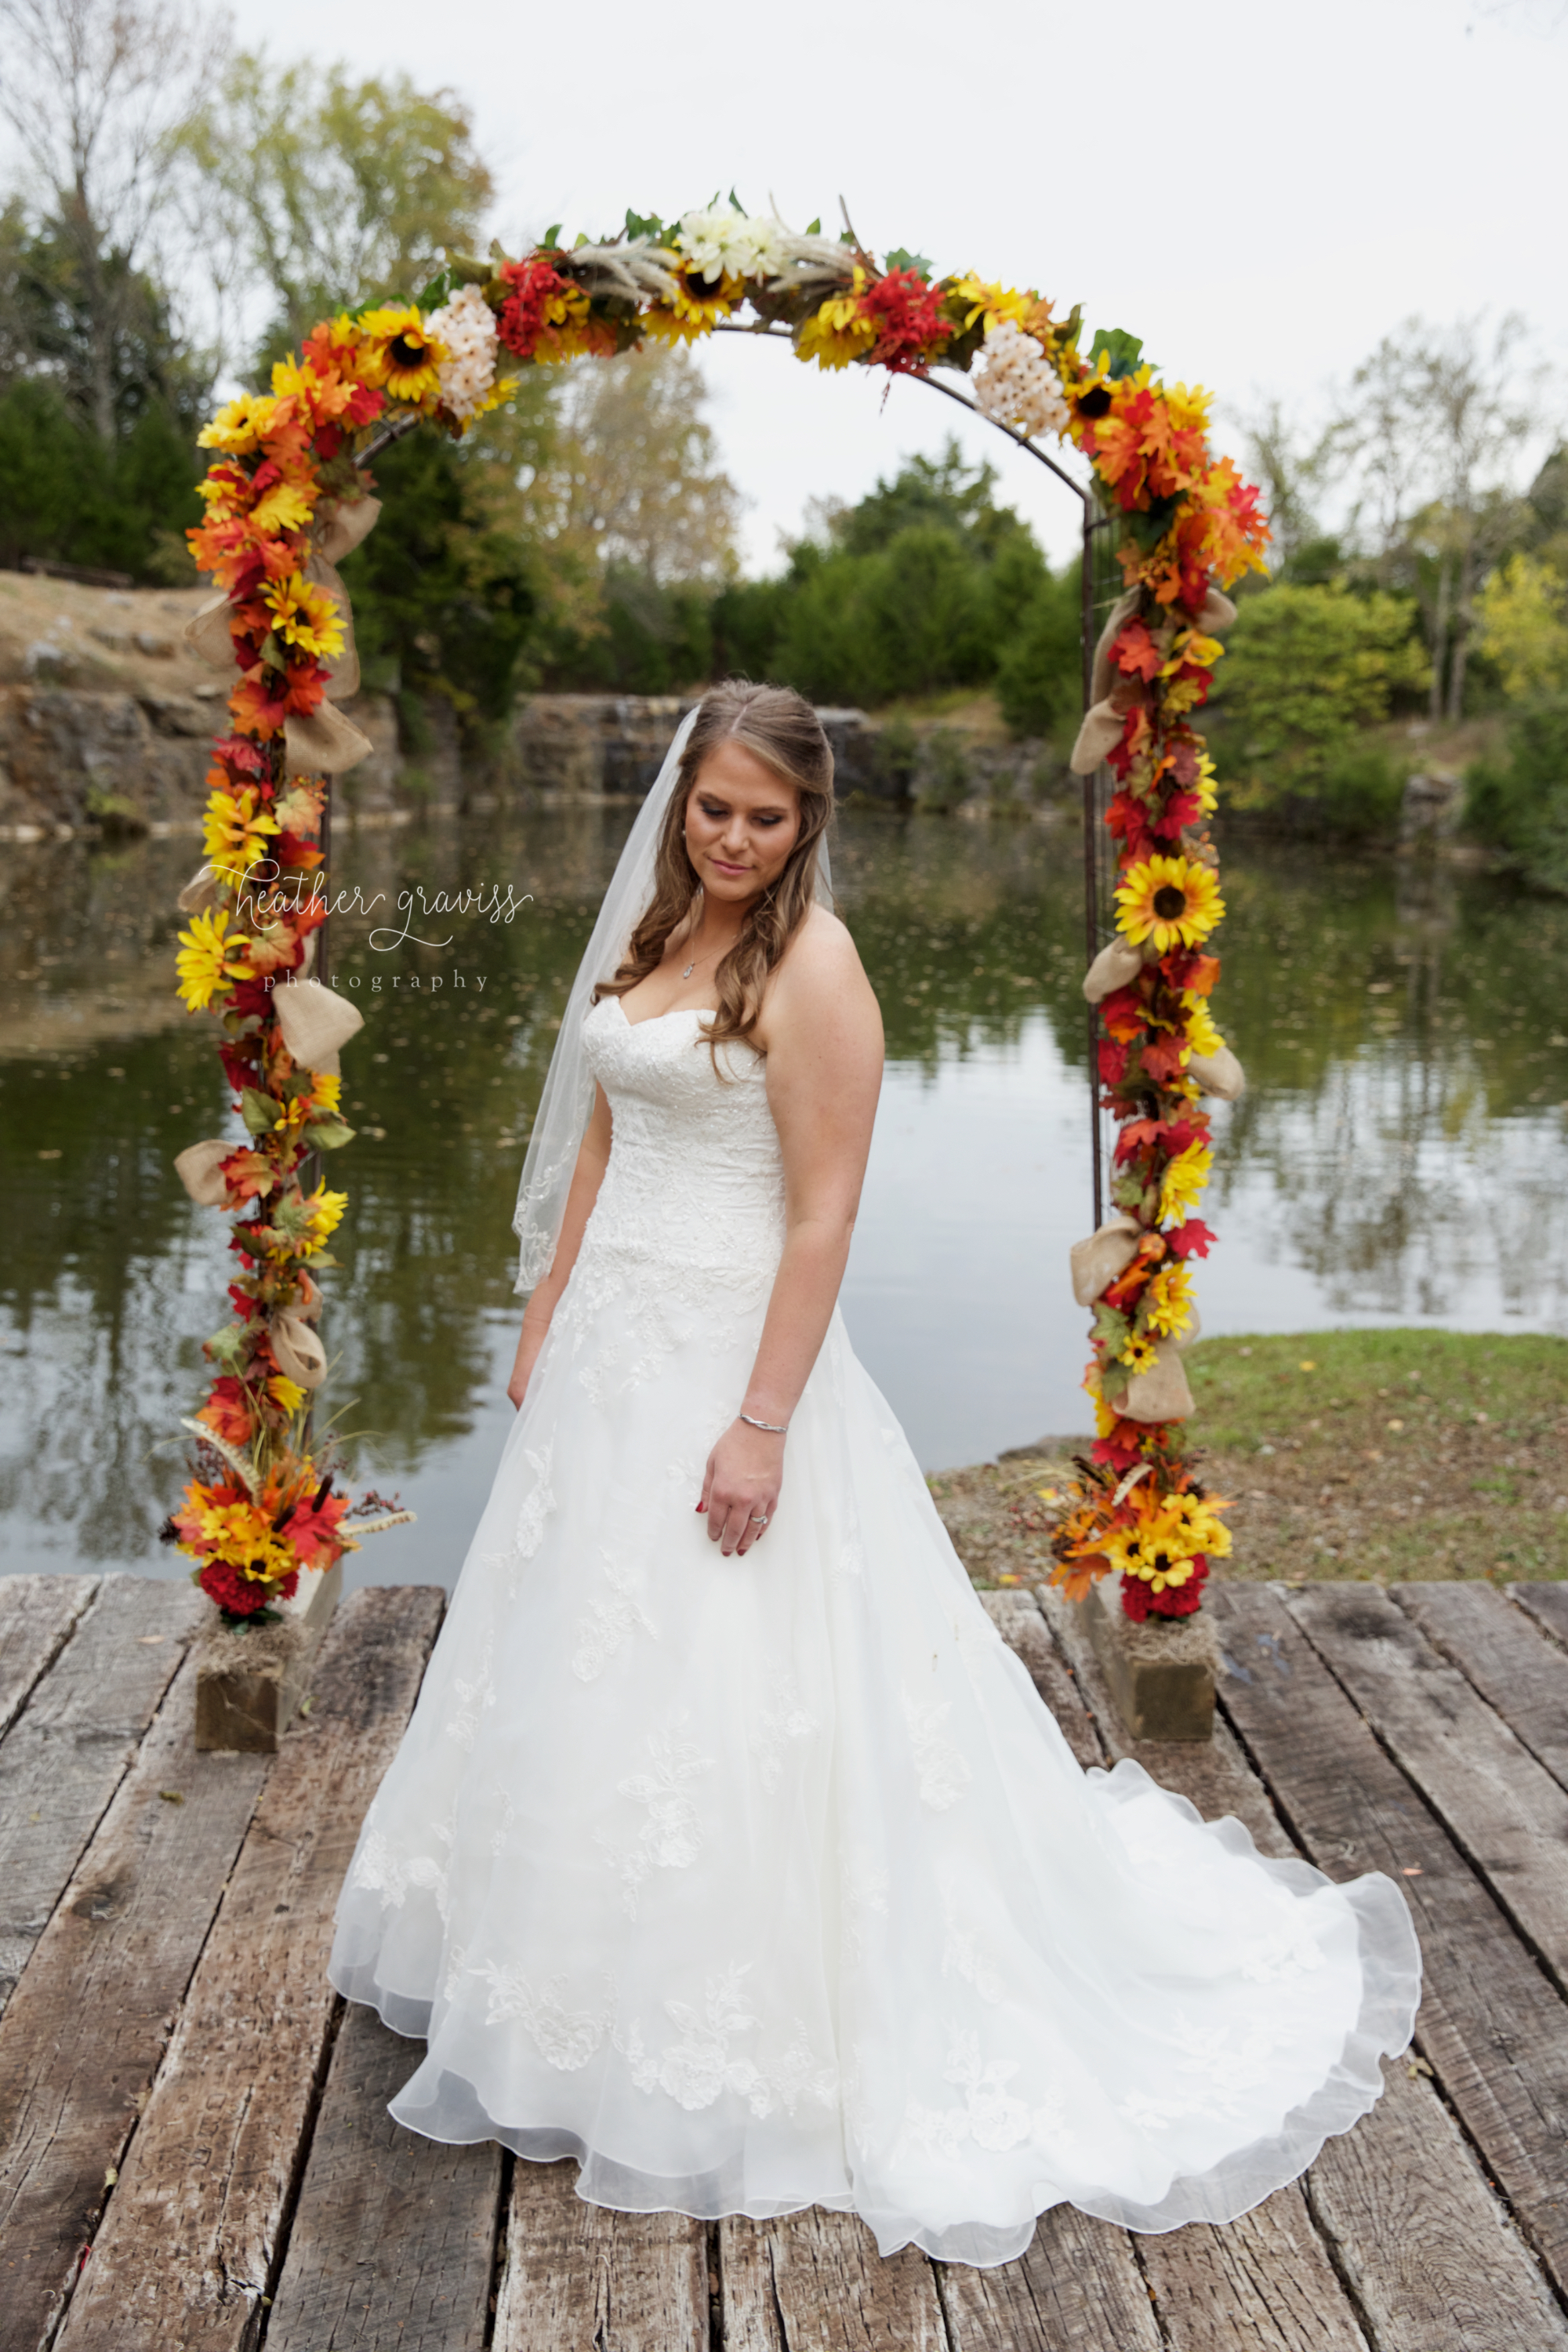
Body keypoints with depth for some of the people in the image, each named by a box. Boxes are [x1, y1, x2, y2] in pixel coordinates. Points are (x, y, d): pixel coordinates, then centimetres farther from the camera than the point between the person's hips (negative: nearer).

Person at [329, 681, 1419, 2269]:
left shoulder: (811, 966, -16)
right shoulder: (648, 934, 8)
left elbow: (824, 1216, -19)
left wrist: (761, 1424, -21)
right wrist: (545, 1320, 13)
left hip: (729, 1347, -8)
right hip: (610, 1345, 8)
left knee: (714, 1690, 0)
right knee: (581, 1658, 20)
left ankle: (724, 2053, 20)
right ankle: (582, 1983, 43)